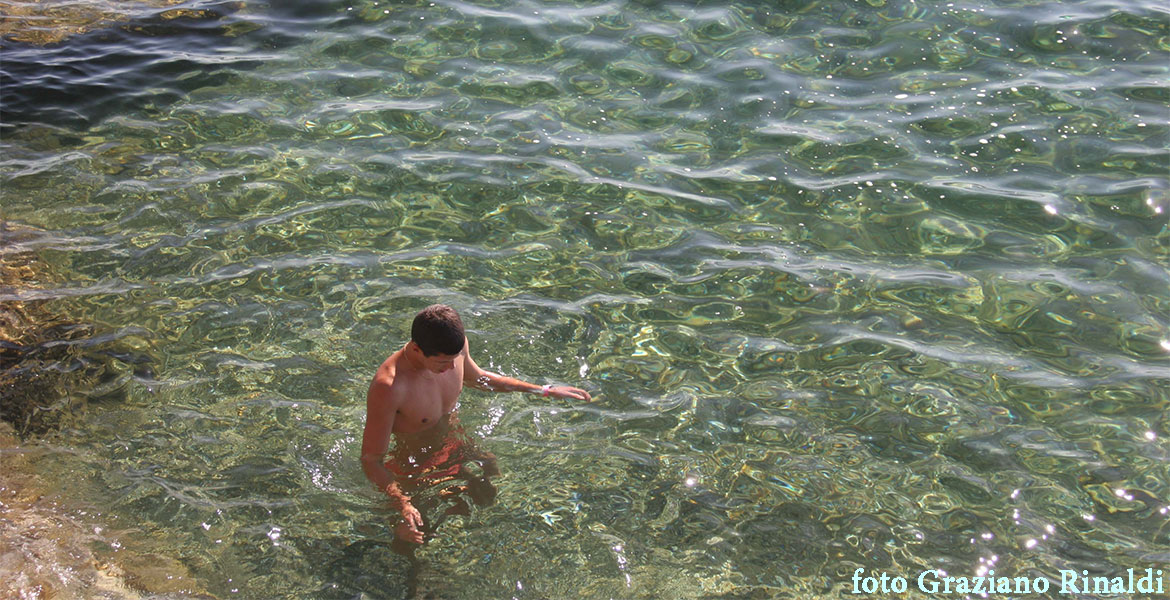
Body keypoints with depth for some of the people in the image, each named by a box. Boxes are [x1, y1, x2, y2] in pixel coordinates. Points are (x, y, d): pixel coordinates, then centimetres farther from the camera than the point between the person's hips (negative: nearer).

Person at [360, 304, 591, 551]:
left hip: (457, 446, 6)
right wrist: (403, 506, -44)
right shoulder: (388, 387, -37)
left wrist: (545, 390, 9)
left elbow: (477, 378, 9)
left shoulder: (455, 346, -17)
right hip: (418, 469, -6)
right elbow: (371, 460, -28)